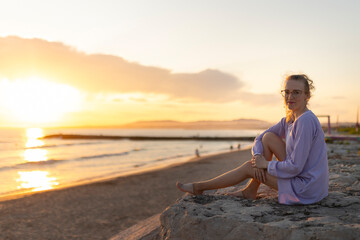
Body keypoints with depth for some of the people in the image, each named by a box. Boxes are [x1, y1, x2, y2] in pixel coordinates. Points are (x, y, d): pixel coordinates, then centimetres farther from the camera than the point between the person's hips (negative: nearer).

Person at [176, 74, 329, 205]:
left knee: (248, 168, -1)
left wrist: (266, 164, -9)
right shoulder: (289, 120, 7)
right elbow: (259, 139, 11)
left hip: (306, 190, -8)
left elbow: (295, 167, -24)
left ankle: (200, 187, 16)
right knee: (268, 137, 4)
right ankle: (250, 191, 12)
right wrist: (258, 158, -9)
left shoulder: (306, 121, -22)